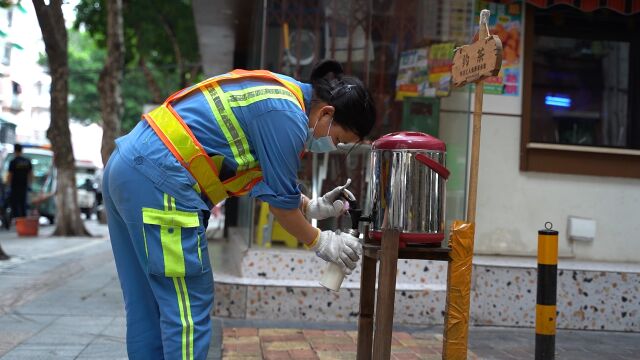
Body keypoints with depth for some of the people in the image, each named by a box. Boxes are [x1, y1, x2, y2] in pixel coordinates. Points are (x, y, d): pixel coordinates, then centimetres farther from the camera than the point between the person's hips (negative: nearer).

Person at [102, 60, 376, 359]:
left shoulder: (278, 92, 17)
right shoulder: (286, 115, -12)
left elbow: (263, 176, 28)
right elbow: (280, 200, -6)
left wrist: (312, 207, 25)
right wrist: (320, 242, 9)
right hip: (158, 180, -10)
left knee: (147, 310, 15)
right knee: (188, 309, -3)